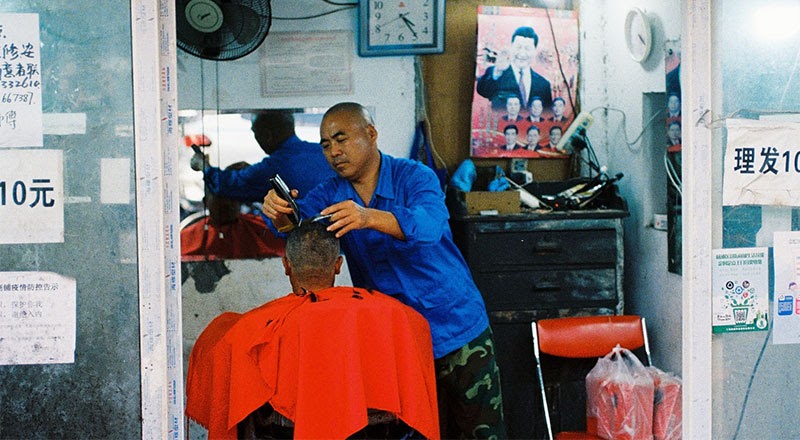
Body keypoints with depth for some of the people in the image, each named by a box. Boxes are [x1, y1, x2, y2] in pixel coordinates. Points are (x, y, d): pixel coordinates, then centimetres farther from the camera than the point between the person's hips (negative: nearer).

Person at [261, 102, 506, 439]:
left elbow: (430, 225, -32)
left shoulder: (415, 177, -12)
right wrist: (279, 212, -40)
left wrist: (369, 217, -49)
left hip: (456, 329, -3)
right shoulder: (333, 194, 3)